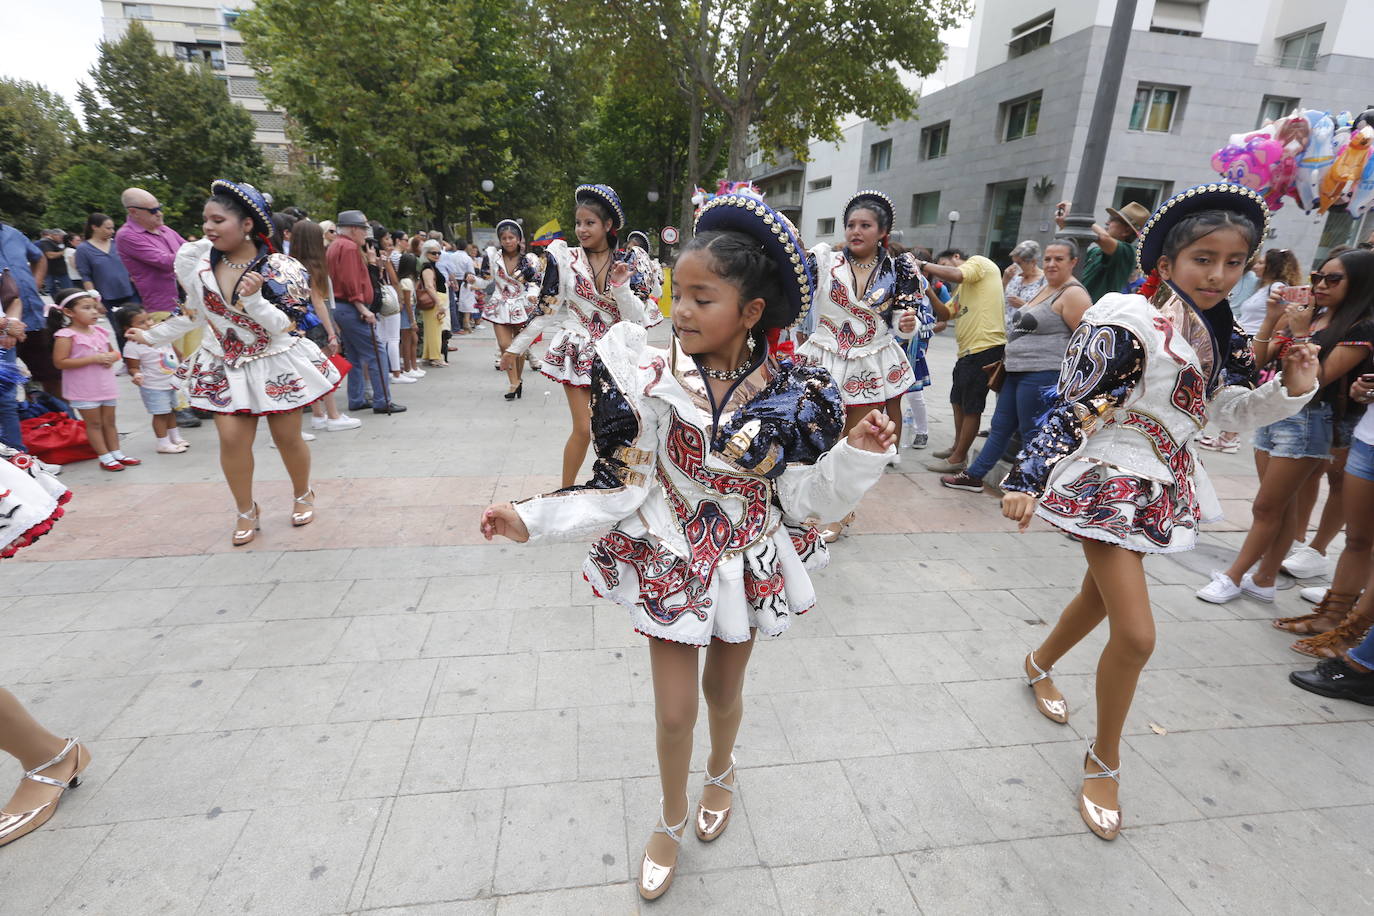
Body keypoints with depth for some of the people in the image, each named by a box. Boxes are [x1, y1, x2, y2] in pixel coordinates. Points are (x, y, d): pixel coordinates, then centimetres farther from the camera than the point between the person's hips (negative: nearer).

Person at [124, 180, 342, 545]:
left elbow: (285, 327, -17)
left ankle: (303, 495, 31)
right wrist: (153, 336, 21)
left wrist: (253, 298, -31)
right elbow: (194, 311, 15)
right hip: (225, 366, 4)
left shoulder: (279, 269, -14)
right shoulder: (196, 260, 0)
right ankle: (246, 511, 15)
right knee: (231, 437, -4)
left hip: (275, 365, -3)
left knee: (287, 436, 5)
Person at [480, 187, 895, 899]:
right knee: (674, 710, 11)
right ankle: (671, 820, 44)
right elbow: (623, 487, -11)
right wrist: (532, 519, -17)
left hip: (747, 566, 1)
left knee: (724, 691, 23)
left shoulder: (789, 394, -14)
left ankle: (720, 774, 58)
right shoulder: (652, 381, -16)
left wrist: (857, 453, -23)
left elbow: (802, 496, -9)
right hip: (671, 565, 0)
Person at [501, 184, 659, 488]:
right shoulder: (565, 257, -2)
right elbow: (546, 308, 3)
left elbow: (637, 317, -3)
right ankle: (565, 492, 11)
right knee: (583, 429, -7)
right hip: (577, 350, -2)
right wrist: (516, 346, 5)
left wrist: (621, 286, -18)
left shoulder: (627, 262, 1)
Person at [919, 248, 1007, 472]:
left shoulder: (978, 261, -1)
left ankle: (958, 458, 7)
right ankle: (957, 448, 36)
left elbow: (956, 275, -20)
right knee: (958, 401, 21)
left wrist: (926, 265, -8)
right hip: (968, 351, 10)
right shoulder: (962, 289, 24)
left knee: (971, 407, -1)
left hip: (985, 347, -10)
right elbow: (945, 314, 17)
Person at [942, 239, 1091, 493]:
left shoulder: (1073, 294, -12)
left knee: (1032, 434, -1)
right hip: (1017, 372, 10)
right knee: (1001, 426, 16)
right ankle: (974, 476, 27)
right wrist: (1008, 357, 24)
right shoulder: (1045, 288, 17)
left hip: (1042, 376, -10)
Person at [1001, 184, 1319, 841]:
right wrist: (1026, 480, -27)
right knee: (1137, 634, -9)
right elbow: (1072, 409, -22)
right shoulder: (1128, 324, -19)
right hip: (1109, 483, -8)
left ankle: (1039, 664, 51)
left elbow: (1230, 410, 15)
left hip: (1164, 485, 9)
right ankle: (1104, 762, 12)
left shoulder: (1218, 335, 6)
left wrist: (1292, 388, -3)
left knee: (1101, 595, 24)